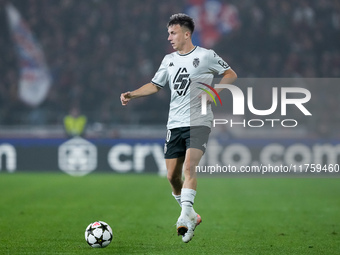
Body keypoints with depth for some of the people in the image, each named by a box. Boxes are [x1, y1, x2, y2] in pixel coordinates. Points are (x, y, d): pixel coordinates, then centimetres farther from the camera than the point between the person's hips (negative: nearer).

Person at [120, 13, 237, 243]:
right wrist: (131, 94, 7)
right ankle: (190, 216, 22)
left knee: (189, 167, -24)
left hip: (198, 123, -6)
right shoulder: (169, 60, 15)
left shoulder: (206, 56, -1)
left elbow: (231, 74, 5)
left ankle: (185, 217, -30)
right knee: (172, 176, 3)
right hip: (175, 124, 6)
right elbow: (155, 85, 21)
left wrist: (215, 91, -11)